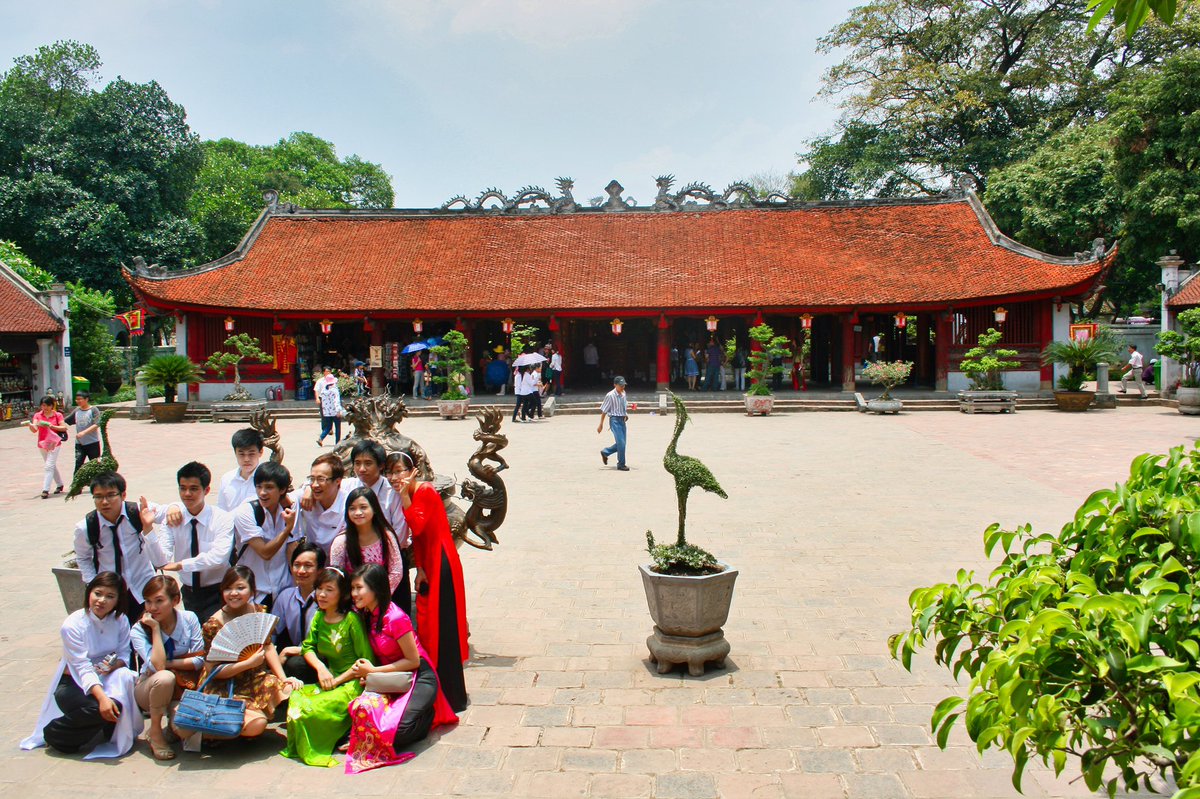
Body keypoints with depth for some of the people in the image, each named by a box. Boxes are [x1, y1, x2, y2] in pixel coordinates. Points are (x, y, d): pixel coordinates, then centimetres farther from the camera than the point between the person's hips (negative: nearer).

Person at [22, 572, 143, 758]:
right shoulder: (73, 624, -19)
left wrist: (115, 664, -30)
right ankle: (53, 733, -1)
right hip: (73, 683, -3)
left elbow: (124, 655, -4)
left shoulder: (121, 621, -7)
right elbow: (83, 668, -25)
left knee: (125, 677, -30)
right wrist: (102, 697, -38)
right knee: (101, 709, -31)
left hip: (104, 679, 4)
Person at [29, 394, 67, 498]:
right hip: (42, 444, 4)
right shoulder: (37, 415, 2)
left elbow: (64, 428, -8)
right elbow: (35, 429, -10)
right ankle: (60, 485, 32)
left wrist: (52, 426, -21)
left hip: (54, 444, -4)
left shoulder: (57, 415, -3)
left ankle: (45, 490, -14)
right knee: (52, 466, 16)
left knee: (48, 466, -12)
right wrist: (30, 425, -32)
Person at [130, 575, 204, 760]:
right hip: (149, 688, -2)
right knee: (165, 678, -36)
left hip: (184, 687, 2)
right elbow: (157, 666, -30)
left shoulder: (189, 619, -10)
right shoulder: (139, 630, -15)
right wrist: (155, 628, -26)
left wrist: (168, 664, -19)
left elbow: (199, 660, -11)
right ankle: (155, 732, -13)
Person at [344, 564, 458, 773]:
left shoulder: (395, 618, -20)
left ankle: (428, 717, 5)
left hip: (418, 678, -7)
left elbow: (413, 661, -16)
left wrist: (374, 671, -13)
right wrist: (365, 670, -6)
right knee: (362, 707, -21)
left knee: (398, 729, -27)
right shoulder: (366, 616, 5)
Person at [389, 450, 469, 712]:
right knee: (426, 624, 13)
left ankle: (452, 696, 3)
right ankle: (434, 689, 26)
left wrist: (404, 495, -29)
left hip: (442, 563, -9)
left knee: (442, 628, -5)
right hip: (428, 564, 9)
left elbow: (417, 526, -29)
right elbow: (416, 534, 9)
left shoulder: (425, 492, -16)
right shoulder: (408, 495, 10)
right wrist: (420, 568, 2)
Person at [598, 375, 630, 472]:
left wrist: (626, 414, 8)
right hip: (615, 420, -7)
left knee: (621, 443, 11)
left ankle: (605, 452, 32)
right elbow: (604, 411, -7)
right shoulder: (610, 395, -12)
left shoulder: (623, 393, 8)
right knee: (621, 443, -9)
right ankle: (621, 465, 3)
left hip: (622, 420, 7)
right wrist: (601, 425, -5)